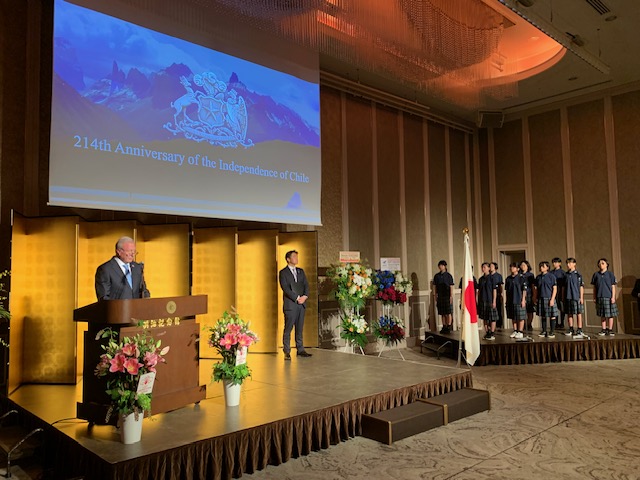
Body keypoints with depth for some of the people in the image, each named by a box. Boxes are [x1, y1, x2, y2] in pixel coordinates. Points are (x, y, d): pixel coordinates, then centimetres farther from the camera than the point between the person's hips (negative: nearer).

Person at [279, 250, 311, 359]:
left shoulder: (300, 271, 17)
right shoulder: (283, 272, -1)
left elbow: (306, 285, 11)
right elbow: (285, 288, -10)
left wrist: (305, 296, -7)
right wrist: (297, 298, -14)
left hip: (302, 303, 5)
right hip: (290, 304, -5)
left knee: (300, 328, 9)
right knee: (288, 329, -4)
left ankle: (300, 350, 15)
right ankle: (287, 352, 1)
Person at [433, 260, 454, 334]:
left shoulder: (448, 275, -4)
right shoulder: (436, 276, 8)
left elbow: (451, 286, -6)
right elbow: (434, 286, 11)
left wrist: (451, 296, -12)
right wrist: (434, 295, 6)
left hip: (447, 296, -4)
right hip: (440, 296, 4)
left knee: (449, 312, -2)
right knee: (442, 313, 9)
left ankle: (449, 327, 2)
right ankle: (444, 327, 17)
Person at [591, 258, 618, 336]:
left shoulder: (610, 274, -1)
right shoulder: (596, 275, 6)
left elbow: (613, 287, -1)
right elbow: (594, 287, 10)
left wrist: (613, 297, -6)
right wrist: (594, 297, 8)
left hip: (609, 297, -2)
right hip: (600, 297, 2)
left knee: (610, 314, 3)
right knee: (602, 315, 9)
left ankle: (610, 330, 12)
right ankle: (604, 329, 17)